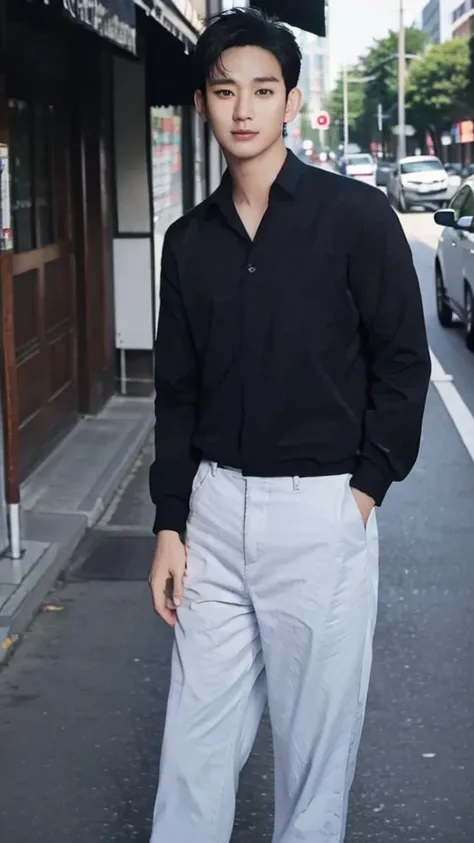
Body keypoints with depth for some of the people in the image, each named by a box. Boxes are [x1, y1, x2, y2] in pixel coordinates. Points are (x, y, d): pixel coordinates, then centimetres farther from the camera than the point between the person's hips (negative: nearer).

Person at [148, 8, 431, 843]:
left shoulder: (357, 216, -5)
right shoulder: (189, 241, 7)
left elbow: (403, 361, -3)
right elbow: (177, 390, 9)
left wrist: (368, 485, -9)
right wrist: (169, 524, 6)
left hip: (320, 509, -3)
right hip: (215, 506, 4)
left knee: (316, 732, 8)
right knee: (197, 731, 10)